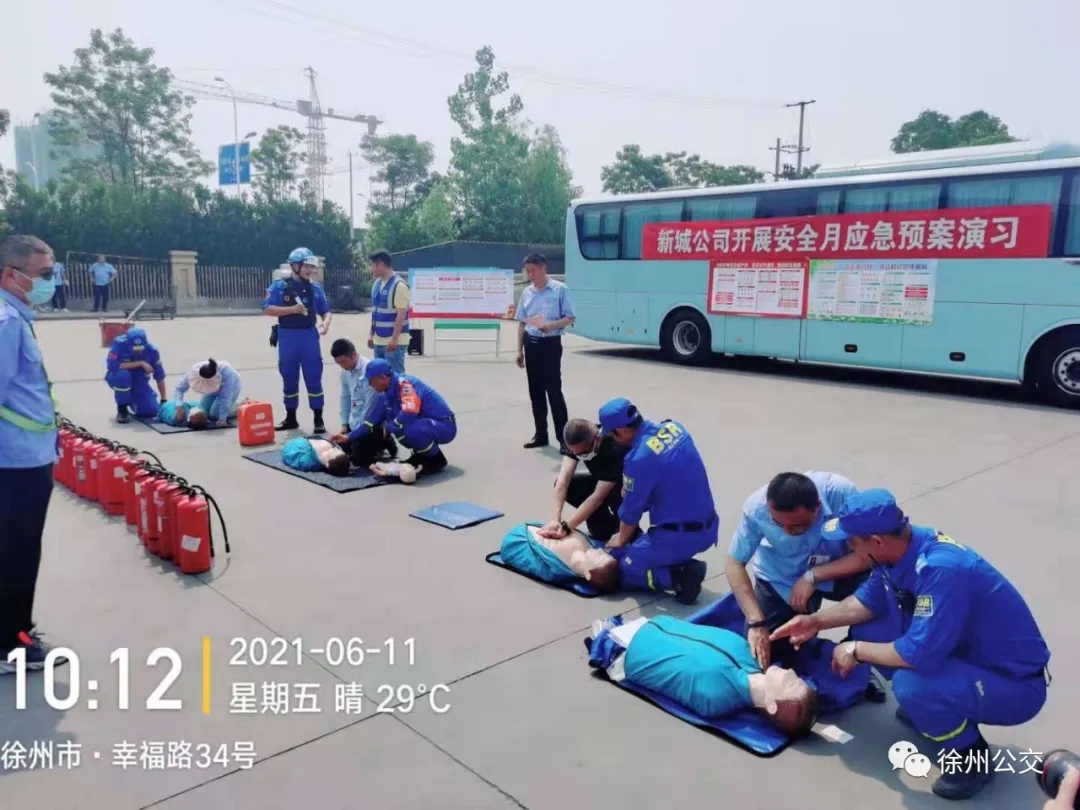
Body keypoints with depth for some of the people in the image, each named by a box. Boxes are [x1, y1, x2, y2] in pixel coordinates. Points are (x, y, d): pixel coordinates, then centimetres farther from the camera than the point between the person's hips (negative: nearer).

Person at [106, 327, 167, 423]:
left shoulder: (151, 350, -18)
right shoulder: (119, 344, -25)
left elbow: (159, 375, -11)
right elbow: (113, 365, -34)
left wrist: (164, 400, -9)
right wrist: (140, 363, -34)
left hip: (139, 382, 2)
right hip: (119, 379, -2)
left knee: (152, 411, -14)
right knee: (123, 375, -38)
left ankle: (132, 402, 21)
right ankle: (122, 408, -14)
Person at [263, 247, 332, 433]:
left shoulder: (315, 288, 5)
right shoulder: (280, 286, -3)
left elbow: (326, 311, 9)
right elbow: (268, 309, -9)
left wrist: (325, 323, -13)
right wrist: (292, 309, -19)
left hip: (309, 336, 1)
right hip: (287, 337, -1)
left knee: (314, 379, 1)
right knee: (289, 379, 10)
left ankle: (318, 419, 9)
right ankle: (290, 418, 23)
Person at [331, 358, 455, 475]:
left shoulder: (405, 383, -21)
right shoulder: (388, 395, 6)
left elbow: (409, 413, -34)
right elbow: (373, 420, 14)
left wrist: (388, 427, -17)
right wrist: (349, 437, 14)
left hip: (444, 426, -9)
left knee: (405, 428, -33)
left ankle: (436, 459, -8)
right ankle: (421, 455, 12)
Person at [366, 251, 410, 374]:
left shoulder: (399, 285, -15)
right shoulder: (376, 283, 11)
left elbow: (401, 315, -18)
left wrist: (394, 339, -21)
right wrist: (372, 334, 17)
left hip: (394, 341, -8)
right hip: (379, 340, 8)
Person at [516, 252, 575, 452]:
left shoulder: (560, 289, -6)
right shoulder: (526, 292, 10)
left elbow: (570, 318, -7)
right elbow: (522, 323, 14)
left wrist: (550, 325, -23)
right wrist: (519, 350, 10)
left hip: (550, 344, -5)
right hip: (531, 344, 6)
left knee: (554, 391, -7)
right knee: (535, 392, 10)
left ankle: (563, 438, -3)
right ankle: (540, 434, 20)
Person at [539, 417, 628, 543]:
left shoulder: (615, 449, -37)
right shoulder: (576, 441, -20)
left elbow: (598, 497, -36)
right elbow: (564, 479, -26)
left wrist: (567, 527, -35)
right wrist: (556, 519, -37)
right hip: (602, 483, 7)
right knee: (564, 485, -15)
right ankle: (603, 528, 3)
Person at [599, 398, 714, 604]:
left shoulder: (639, 458, -21)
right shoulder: (674, 427, 0)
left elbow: (631, 509, -7)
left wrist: (621, 540, 13)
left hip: (679, 537, -8)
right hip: (709, 528, 8)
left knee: (621, 570, 8)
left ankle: (681, 577, -7)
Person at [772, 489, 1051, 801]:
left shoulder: (941, 569, -34)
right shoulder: (900, 546, -8)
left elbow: (919, 653, -35)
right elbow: (869, 600, 8)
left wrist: (857, 651, -19)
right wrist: (816, 620, -1)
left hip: (1016, 684, -8)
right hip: (965, 653, 8)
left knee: (910, 684, -33)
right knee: (869, 629, 0)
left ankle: (973, 759, -4)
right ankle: (928, 707, 18)